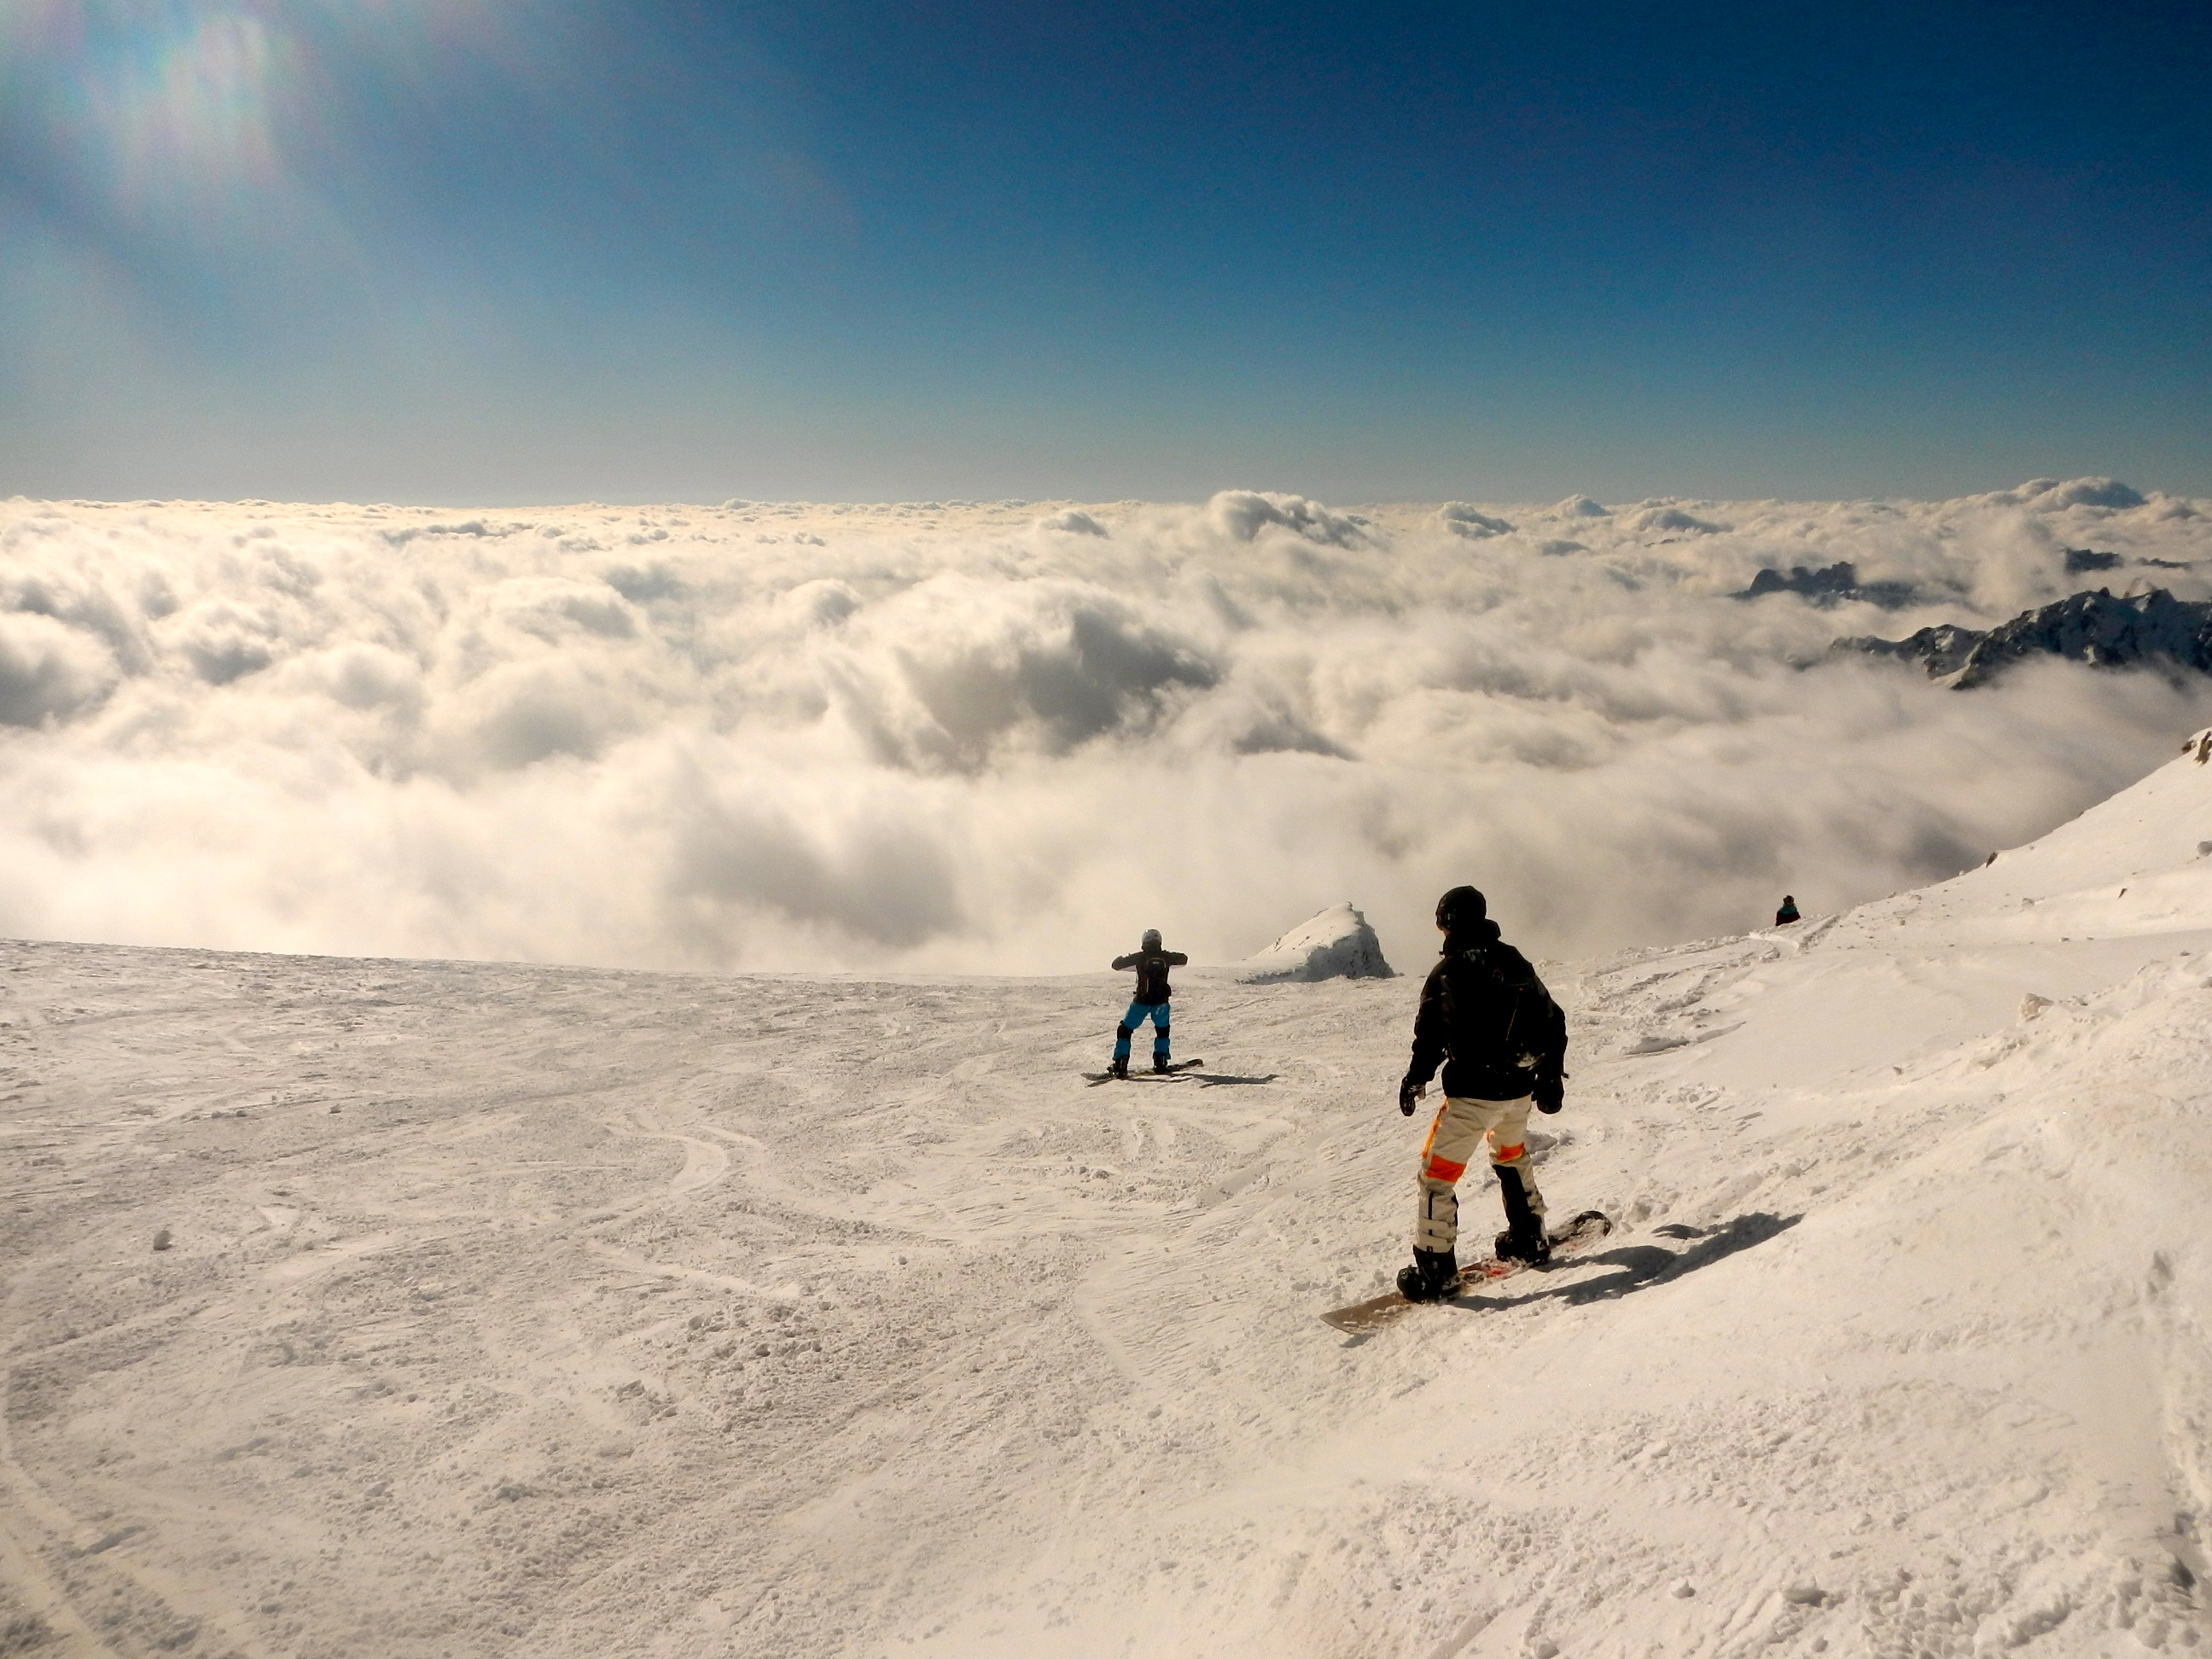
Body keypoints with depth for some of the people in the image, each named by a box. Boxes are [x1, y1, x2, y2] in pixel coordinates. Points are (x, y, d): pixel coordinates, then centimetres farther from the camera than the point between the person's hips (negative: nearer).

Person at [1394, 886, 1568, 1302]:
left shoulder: (1448, 970, -11)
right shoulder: (1515, 962, 6)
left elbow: (1431, 1036, -13)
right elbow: (1552, 1021, 13)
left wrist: (1414, 1081, 2)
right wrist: (1551, 1076, 23)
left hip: (1472, 1093, -6)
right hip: (1519, 1089, 7)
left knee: (1437, 1175, 2)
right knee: (1512, 1158, 32)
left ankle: (1434, 1271, 0)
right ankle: (1529, 1239, 39)